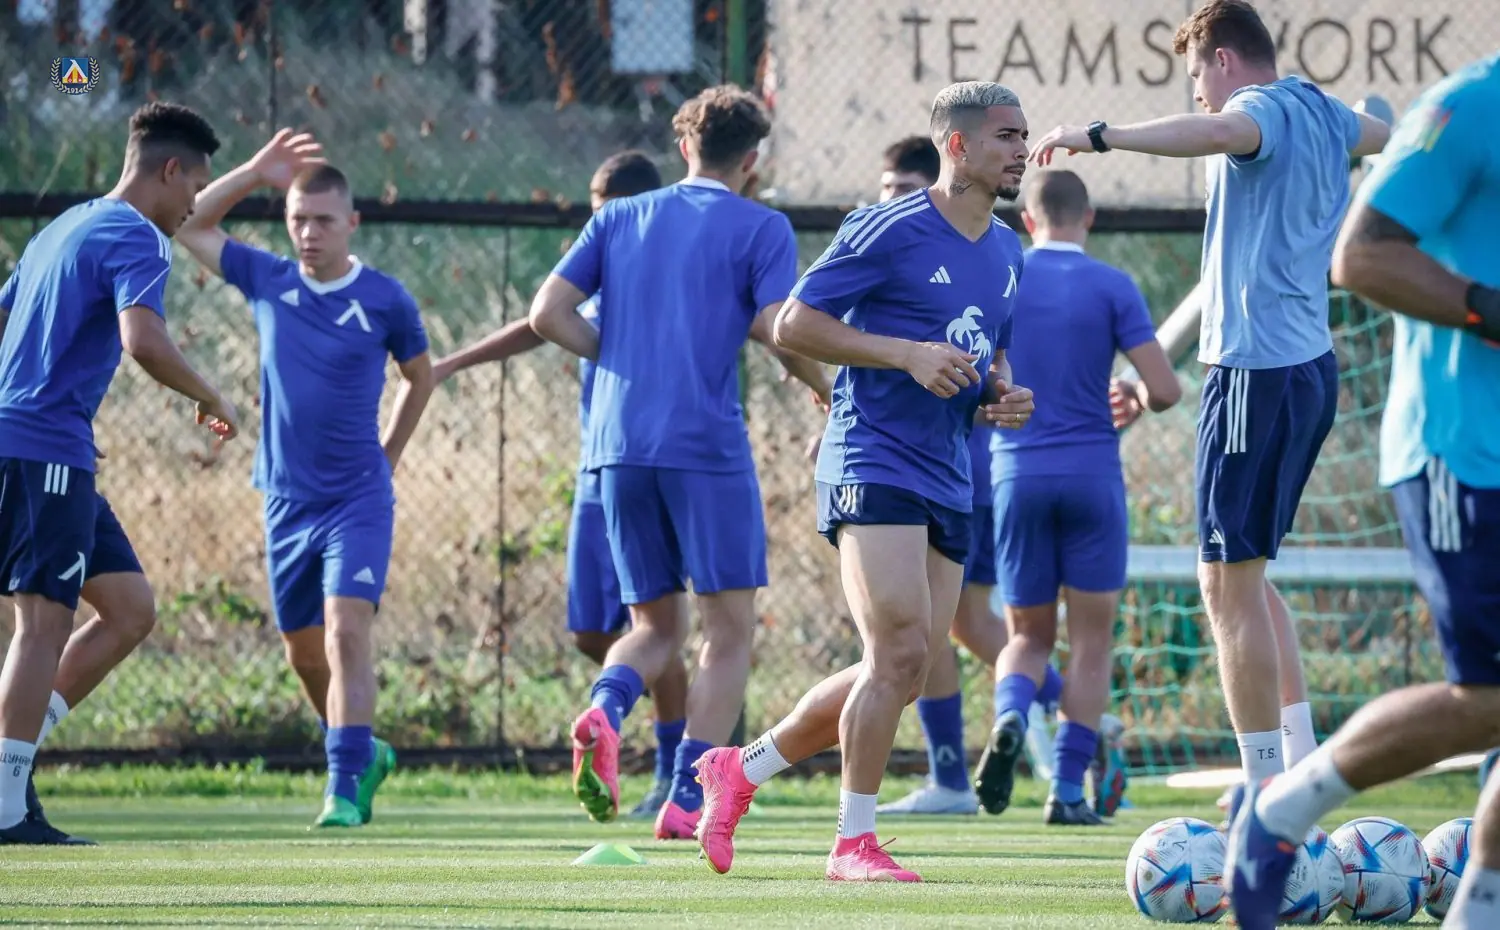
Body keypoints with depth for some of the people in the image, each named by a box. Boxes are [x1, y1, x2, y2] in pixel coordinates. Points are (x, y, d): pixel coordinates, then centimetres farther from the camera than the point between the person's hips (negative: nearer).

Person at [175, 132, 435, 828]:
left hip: (357, 501, -4)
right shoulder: (268, 281, 3)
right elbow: (190, 225, 9)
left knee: (347, 632, -18)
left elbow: (420, 375, 13)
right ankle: (363, 753, 33)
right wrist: (256, 173, 0)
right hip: (287, 501, 4)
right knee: (303, 650, 12)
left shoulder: (385, 299, -4)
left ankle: (346, 786, -19)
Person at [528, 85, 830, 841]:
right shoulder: (761, 229, 3)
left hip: (617, 444, 4)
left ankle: (604, 710, -17)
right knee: (730, 629, 4)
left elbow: (548, 314, 7)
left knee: (655, 626, 15)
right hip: (706, 445, -4)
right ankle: (686, 799, -6)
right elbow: (777, 332, -9)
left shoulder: (619, 219, 15)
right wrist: (828, 392, 9)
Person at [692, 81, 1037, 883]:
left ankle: (740, 770, 22)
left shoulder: (1006, 252, 14)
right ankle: (854, 843, -6)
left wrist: (1004, 395, 5)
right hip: (874, 463, -8)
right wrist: (909, 353, -18)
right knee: (899, 653, -17)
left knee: (900, 677, 7)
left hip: (950, 483, 8)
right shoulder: (890, 231, -10)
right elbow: (793, 325, -10)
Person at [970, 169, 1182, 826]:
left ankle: (1010, 717, -19)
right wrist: (1135, 403, 15)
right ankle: (1068, 789, 1)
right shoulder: (1112, 288, -2)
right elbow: (1166, 390, -7)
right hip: (1093, 476, -2)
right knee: (1091, 637, 9)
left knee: (1028, 635, 14)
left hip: (1016, 475, 2)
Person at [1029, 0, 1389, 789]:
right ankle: (1302, 756, 15)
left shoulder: (1266, 109, -10)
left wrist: (1100, 135, -45)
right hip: (1312, 366, 10)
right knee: (1243, 574, 19)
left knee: (1228, 582, -8)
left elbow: (1219, 132, -36)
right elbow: (1385, 133, 42)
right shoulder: (1323, 117, 17)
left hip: (1257, 366, -10)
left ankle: (1266, 794, -10)